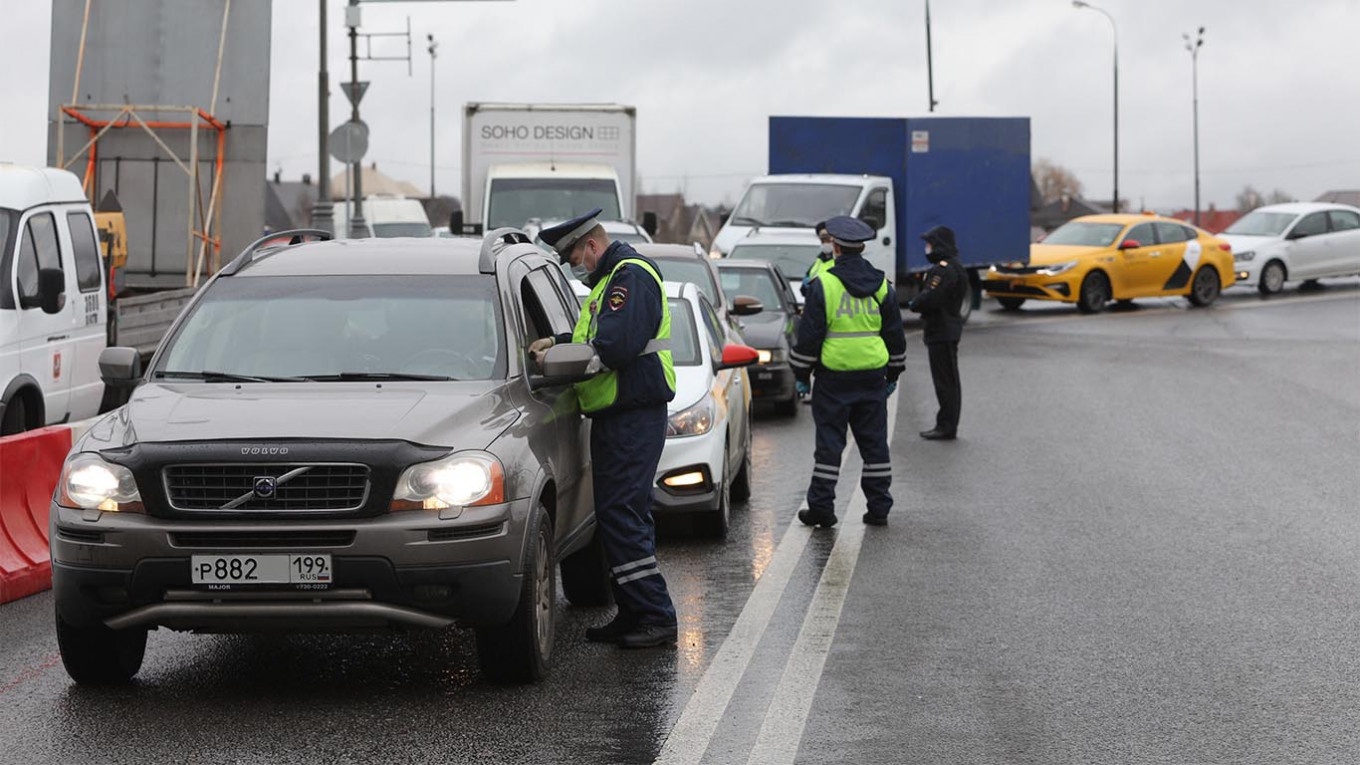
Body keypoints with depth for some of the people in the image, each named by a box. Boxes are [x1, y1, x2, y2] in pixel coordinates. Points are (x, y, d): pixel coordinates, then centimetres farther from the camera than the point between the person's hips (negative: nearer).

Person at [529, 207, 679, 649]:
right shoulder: (612, 279, 21)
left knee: (621, 516, -12)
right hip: (615, 415, 11)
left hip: (633, 417, -11)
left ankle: (656, 616, -11)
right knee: (626, 516, 12)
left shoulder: (631, 277, -13)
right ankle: (633, 615, 16)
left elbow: (614, 348, -24)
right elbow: (596, 337, 25)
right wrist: (557, 343, 8)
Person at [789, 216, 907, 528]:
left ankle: (821, 506, 2)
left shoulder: (823, 285, -9)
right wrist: (893, 374, 21)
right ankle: (879, 508, 11)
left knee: (829, 442, 2)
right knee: (874, 443, 9)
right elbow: (895, 335, 12)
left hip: (834, 377, -3)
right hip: (872, 376, 3)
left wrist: (801, 375, 2)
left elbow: (809, 335, -7)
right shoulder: (881, 286, 5)